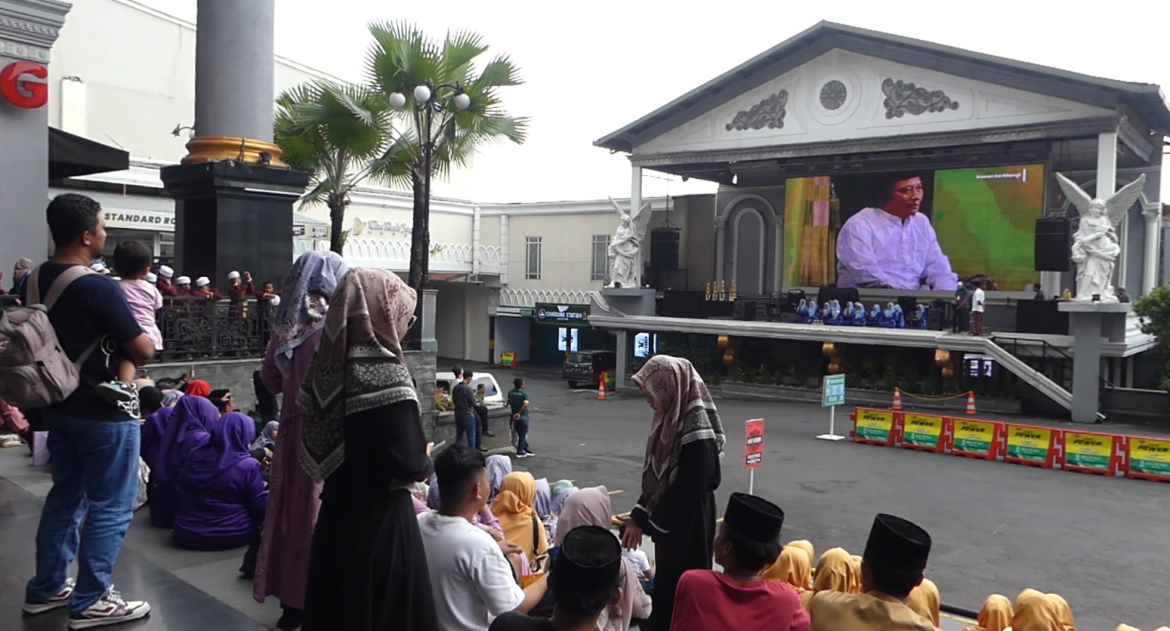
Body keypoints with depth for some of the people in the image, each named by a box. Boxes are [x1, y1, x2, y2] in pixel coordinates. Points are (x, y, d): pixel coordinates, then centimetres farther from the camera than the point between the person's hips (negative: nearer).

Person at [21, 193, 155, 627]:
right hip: (104, 412, -8)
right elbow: (143, 350, -19)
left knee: (66, 495, 20)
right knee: (110, 507, 3)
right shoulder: (99, 288, -22)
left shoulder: (32, 282, 3)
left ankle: (46, 588, 31)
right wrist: (125, 350, 2)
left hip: (57, 406, 8)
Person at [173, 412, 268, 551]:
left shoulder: (195, 456, 0)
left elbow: (183, 496, 15)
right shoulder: (248, 466, -15)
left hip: (186, 535, 6)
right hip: (231, 536, -5)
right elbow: (260, 509, -10)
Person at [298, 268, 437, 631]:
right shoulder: (386, 373, -20)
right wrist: (427, 459, -3)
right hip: (380, 518, -7)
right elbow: (407, 463, -23)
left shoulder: (326, 365, 2)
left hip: (335, 513, 7)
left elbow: (316, 446, 9)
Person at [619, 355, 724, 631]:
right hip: (668, 523, 9)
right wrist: (638, 515, 7)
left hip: (688, 527, -9)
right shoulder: (670, 420, 3)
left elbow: (688, 491, -23)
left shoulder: (696, 432, -24)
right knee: (665, 587, 19)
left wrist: (644, 522, -15)